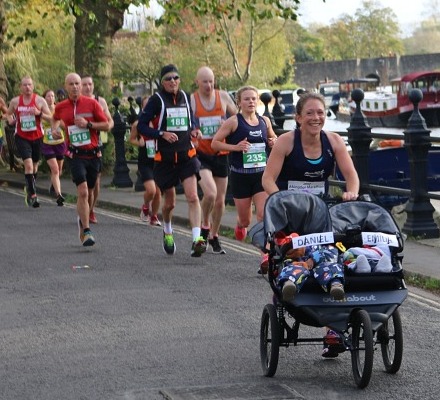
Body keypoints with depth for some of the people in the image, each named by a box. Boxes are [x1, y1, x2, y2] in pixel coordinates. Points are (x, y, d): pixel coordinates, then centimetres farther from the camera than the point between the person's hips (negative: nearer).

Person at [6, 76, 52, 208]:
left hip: (37, 137, 2)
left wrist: (39, 113, -21)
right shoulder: (15, 101, 0)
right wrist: (11, 119, -4)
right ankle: (33, 194, -16)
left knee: (34, 165, 14)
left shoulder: (40, 100, -3)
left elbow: (50, 117, -3)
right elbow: (9, 113, 18)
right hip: (22, 137, -2)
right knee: (28, 164, -16)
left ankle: (29, 188, 37)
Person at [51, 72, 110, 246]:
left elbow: (106, 125, 0)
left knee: (88, 192, 13)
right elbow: (56, 119, 27)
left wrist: (88, 124, -13)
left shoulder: (92, 103, -2)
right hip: (76, 155, -1)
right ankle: (86, 232, -19)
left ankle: (82, 218, 42)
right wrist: (54, 129, 7)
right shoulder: (61, 107, 3)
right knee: (83, 192, -18)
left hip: (93, 154, 1)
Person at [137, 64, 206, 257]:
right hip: (164, 158, -2)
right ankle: (167, 231, 42)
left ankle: (197, 239, -23)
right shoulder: (156, 100, -5)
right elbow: (141, 126, -8)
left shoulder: (185, 98, 8)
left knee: (192, 196, -16)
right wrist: (162, 134, -21)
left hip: (187, 156, 2)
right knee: (169, 202, 11)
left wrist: (193, 131, 3)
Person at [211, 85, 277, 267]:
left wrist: (274, 142, 1)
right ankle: (240, 225, 48)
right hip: (240, 176, -2)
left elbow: (272, 137, 24)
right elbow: (214, 143, -5)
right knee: (245, 219, 10)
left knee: (264, 214, -13)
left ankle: (266, 252, -14)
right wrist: (235, 147, -19)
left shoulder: (265, 121, 6)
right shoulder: (233, 122, -7)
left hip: (262, 174, 2)